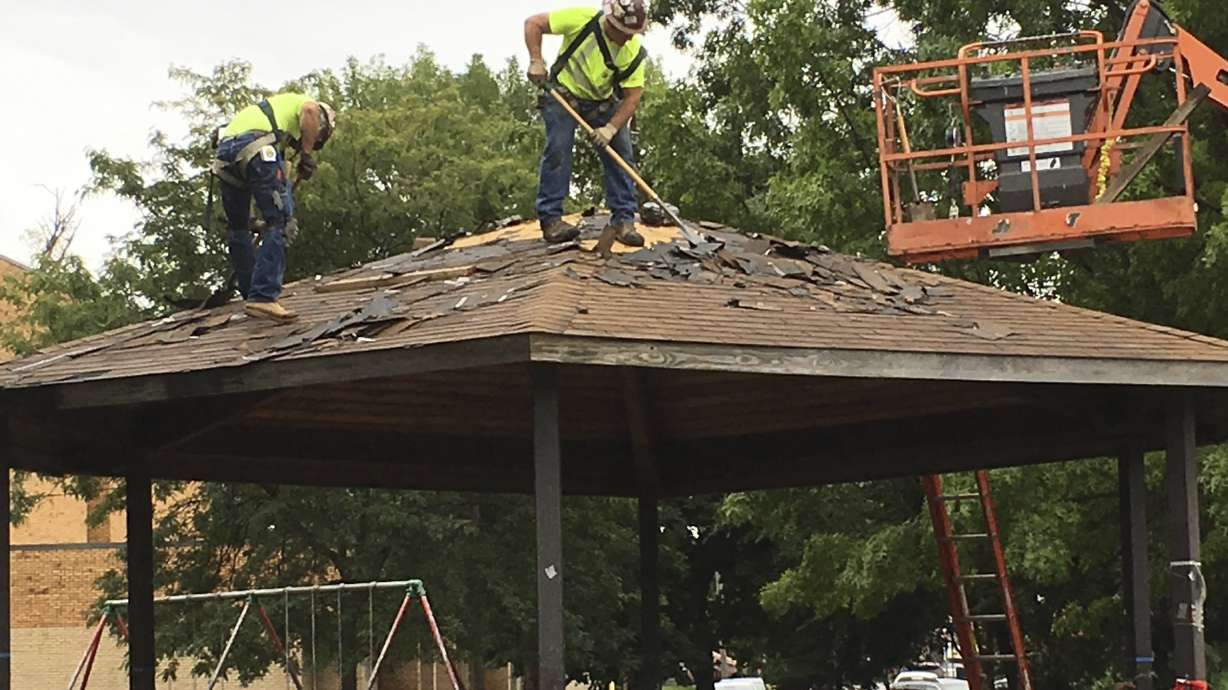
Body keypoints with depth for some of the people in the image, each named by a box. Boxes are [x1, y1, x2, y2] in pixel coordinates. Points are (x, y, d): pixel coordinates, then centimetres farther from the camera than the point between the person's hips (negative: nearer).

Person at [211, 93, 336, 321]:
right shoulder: (301, 101, 23)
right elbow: (310, 111, -6)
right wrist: (307, 154, 1)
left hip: (225, 151, 8)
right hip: (256, 148, -8)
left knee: (238, 228, 19)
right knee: (279, 223, -6)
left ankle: (252, 295, 25)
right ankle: (263, 298, -15)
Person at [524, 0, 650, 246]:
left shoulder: (633, 52, -18)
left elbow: (633, 96, -15)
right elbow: (533, 23, -18)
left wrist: (611, 128, -27)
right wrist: (536, 61, -27)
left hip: (603, 102, 3)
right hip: (564, 94, -3)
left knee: (621, 152, -6)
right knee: (558, 148, -15)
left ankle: (623, 220, -1)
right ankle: (550, 219, -9)